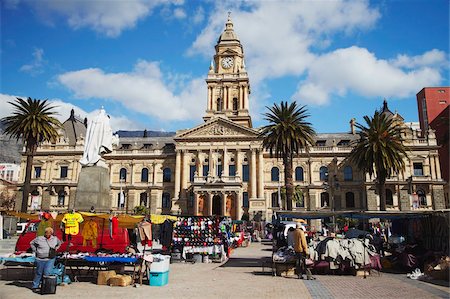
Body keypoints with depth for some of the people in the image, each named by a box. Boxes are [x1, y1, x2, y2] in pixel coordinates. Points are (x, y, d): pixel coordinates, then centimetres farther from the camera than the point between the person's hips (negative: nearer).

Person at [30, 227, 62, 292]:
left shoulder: (55, 239, 6)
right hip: (40, 259, -1)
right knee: (38, 273, 10)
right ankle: (35, 286, 26)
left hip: (50, 259, 1)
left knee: (47, 273, -6)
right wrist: (35, 251, 4)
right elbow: (31, 243, 10)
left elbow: (59, 243, 26)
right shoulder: (39, 238, -3)